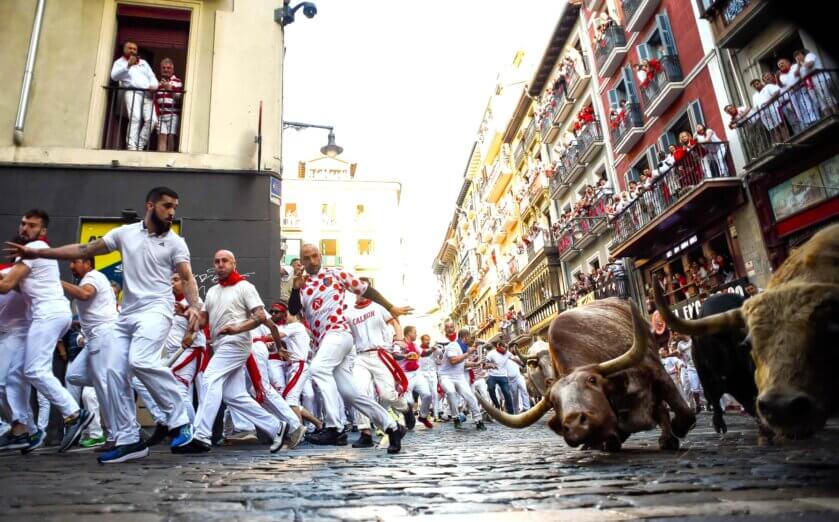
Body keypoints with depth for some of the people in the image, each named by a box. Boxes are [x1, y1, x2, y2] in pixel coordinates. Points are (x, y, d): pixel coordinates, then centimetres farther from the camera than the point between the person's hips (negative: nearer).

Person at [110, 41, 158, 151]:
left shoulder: (143, 62, 32)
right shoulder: (120, 62, 16)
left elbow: (152, 77, 22)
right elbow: (114, 76, -3)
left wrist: (153, 86, -3)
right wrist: (128, 65, -16)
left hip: (147, 94, 4)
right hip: (132, 92, -4)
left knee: (151, 119, -18)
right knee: (135, 118, -27)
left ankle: (140, 146, -12)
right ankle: (131, 146, -30)